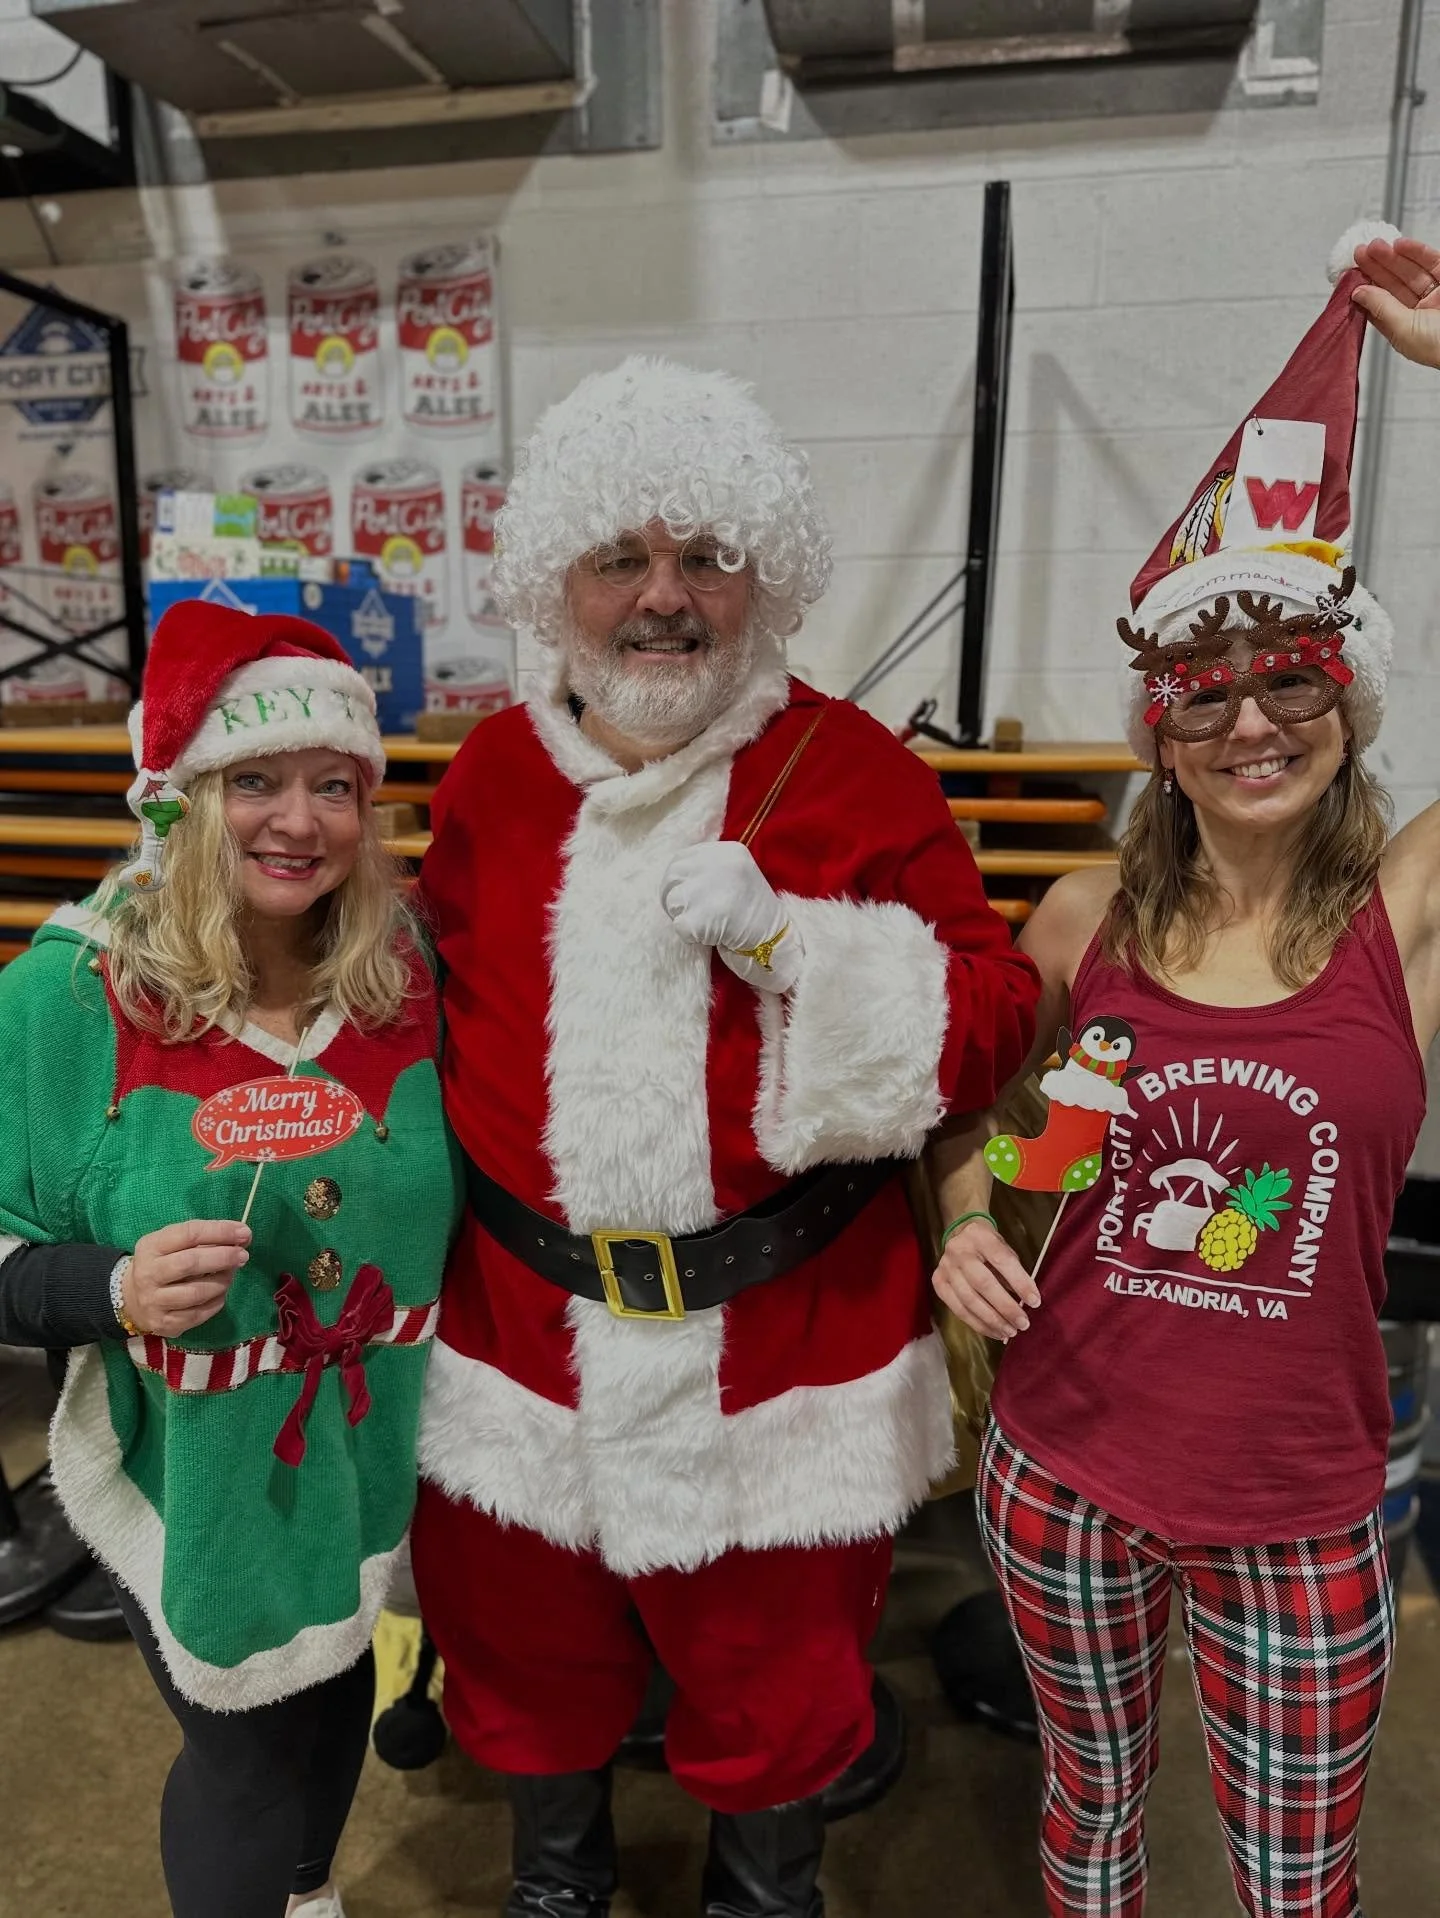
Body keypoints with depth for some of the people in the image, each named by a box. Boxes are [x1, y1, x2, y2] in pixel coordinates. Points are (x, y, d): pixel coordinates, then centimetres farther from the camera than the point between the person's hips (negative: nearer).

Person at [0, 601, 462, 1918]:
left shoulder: (405, 977, -10)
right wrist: (116, 1288, -28)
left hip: (372, 1455, 4)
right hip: (191, 1479, -4)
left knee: (338, 1702, 28)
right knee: (244, 1754, 17)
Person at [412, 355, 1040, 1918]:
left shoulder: (856, 773, -9)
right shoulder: (490, 774, 1)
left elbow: (994, 1023, -10)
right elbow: (435, 1016, 12)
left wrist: (785, 942, -23)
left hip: (782, 1341, -2)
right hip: (521, 1331, 3)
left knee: (774, 1680, 20)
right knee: (528, 1657, 25)